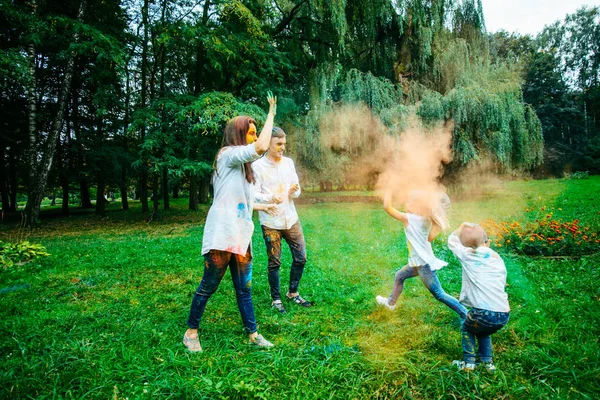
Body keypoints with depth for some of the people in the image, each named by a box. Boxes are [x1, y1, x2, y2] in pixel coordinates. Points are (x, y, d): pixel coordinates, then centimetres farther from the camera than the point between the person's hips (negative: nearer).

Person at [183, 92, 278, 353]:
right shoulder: (228, 154, -7)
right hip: (222, 234, -9)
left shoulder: (241, 164, 21)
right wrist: (271, 114, -12)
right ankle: (191, 331, 21)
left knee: (244, 288, 12)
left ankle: (252, 334, 21)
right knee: (209, 286, 3)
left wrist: (262, 206, 32)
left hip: (240, 236, 9)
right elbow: (261, 147, -24)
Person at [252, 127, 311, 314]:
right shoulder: (257, 166, -7)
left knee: (300, 257, 9)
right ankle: (276, 299, 23)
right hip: (270, 223, -5)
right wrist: (270, 198, -29)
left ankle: (293, 292, 30)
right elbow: (253, 194, -9)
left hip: (291, 219, 5)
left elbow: (297, 190, 10)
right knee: (274, 262, 4)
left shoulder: (288, 162, 8)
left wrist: (294, 191, -14)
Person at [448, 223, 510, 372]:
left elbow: (452, 240, 16)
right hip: (504, 315, 5)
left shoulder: (467, 255, 0)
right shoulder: (497, 258, 13)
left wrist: (462, 227, 29)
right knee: (482, 331, 33)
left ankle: (469, 362, 18)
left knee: (467, 329, 26)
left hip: (484, 313, -4)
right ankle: (487, 362, 26)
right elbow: (502, 284, 16)